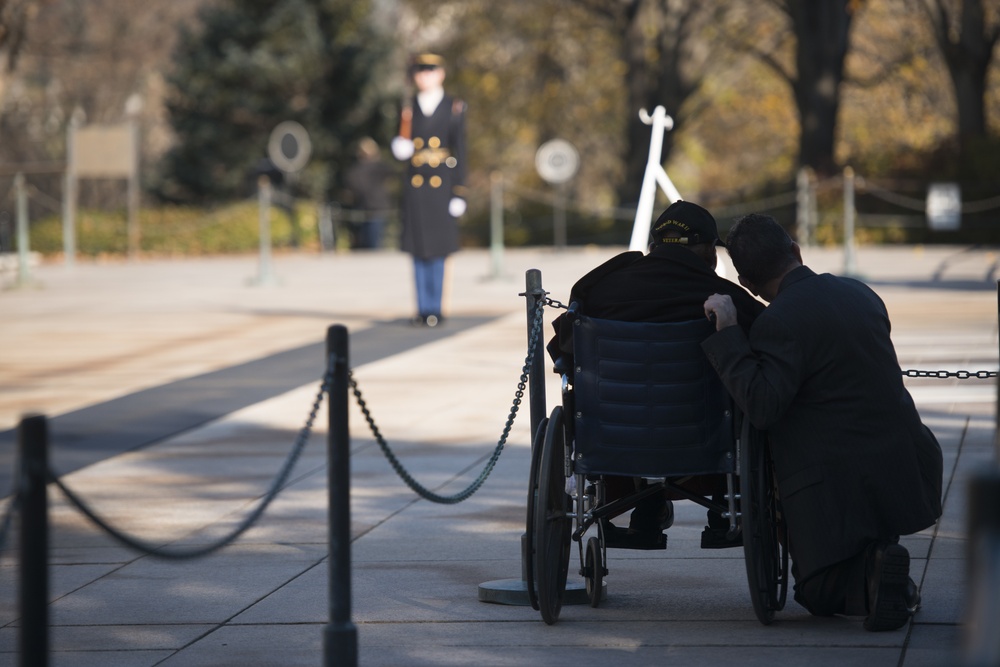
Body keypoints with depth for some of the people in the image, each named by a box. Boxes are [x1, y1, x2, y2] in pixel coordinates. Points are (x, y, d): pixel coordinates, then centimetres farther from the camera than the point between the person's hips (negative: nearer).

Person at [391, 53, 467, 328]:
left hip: (442, 184, -2)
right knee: (418, 249, 2)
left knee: (437, 250, -1)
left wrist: (460, 192, -3)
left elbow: (460, 152, 1)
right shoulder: (409, 111, 10)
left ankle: (435, 309, 4)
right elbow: (402, 149, 16)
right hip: (415, 183, 3)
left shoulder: (454, 109, 3)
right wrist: (400, 147, -10)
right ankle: (423, 309, 7)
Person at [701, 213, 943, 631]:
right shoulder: (859, 294, 7)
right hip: (903, 468, 7)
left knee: (818, 594, 11)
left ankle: (873, 570, -18)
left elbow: (761, 408, -25)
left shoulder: (780, 321, -17)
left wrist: (727, 334, -22)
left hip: (835, 483, -7)